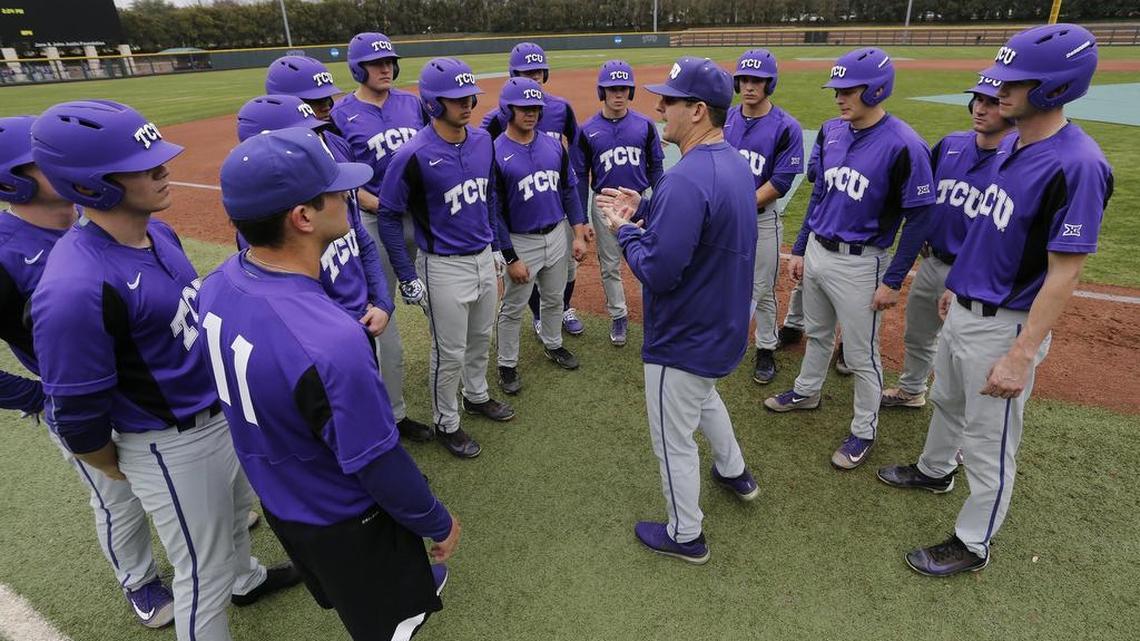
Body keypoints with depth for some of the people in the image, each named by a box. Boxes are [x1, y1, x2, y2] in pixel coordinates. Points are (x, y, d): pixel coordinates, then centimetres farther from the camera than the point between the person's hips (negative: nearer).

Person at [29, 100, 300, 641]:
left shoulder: (158, 230, -5)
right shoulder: (75, 289, -32)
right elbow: (79, 416, -22)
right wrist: (118, 471, -5)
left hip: (225, 410, 9)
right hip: (171, 447, -9)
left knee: (237, 510, 33)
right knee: (204, 576, 12)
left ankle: (245, 578, 62)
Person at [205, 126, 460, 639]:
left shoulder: (216, 287, -14)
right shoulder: (330, 341, -40)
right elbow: (379, 466, -28)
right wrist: (439, 524, -11)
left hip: (276, 498, 8)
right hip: (342, 521, -8)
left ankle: (409, 584, 61)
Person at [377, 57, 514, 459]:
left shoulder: (482, 140, 0)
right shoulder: (414, 154, -19)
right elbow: (389, 216, -12)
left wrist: (496, 244, 16)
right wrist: (407, 277, -13)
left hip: (484, 258, 7)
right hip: (444, 267, -6)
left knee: (482, 337, 22)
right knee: (450, 352, 6)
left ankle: (476, 396, 46)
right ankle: (446, 423, 28)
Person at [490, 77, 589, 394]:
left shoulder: (554, 145, 1)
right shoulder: (495, 153, -15)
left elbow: (569, 190, 8)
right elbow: (494, 212, -14)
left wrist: (579, 234, 3)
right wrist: (511, 258, -15)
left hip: (557, 235, 5)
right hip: (521, 242, -5)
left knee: (554, 299, 21)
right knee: (513, 309, 9)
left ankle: (553, 345, 44)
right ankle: (507, 365, 25)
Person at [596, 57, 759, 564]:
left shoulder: (686, 179, -31)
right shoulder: (733, 162, 2)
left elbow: (658, 271, -31)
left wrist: (623, 229, -14)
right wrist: (644, 208, 6)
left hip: (685, 339, -10)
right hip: (722, 324, 10)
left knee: (674, 439, 10)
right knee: (702, 394, 35)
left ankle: (685, 536, 32)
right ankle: (734, 473, 55)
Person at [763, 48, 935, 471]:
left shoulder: (903, 145, -18)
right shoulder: (831, 131, 2)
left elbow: (918, 219, -13)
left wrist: (893, 280, -13)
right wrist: (800, 249, 12)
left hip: (859, 263, -6)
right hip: (816, 252, 6)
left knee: (861, 355, 6)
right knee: (817, 332, 24)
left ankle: (864, 431, 25)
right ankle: (806, 392, 46)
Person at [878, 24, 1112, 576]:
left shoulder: (1076, 164, -23)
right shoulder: (1010, 143, 3)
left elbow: (1064, 272, -23)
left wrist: (1021, 355, -24)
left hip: (1005, 326, -8)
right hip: (964, 309, 8)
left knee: (988, 445, 7)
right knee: (947, 401, 28)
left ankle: (973, 545, 26)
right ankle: (934, 470, 53)